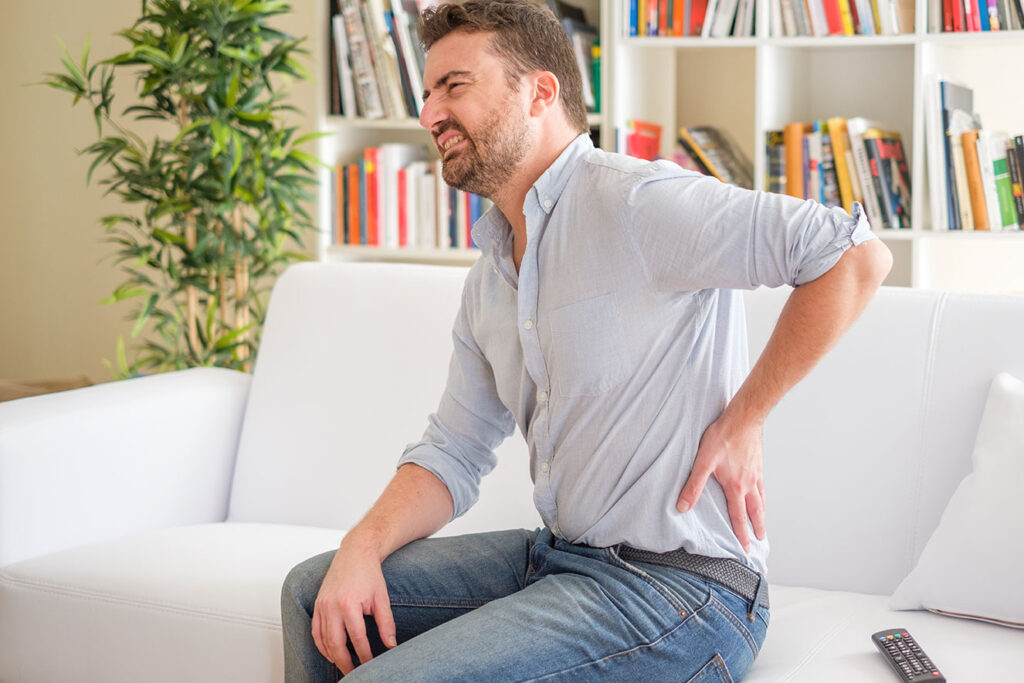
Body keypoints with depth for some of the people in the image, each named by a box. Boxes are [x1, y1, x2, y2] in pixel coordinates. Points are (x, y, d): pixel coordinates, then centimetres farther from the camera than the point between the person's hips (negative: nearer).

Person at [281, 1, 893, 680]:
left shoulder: (630, 200, -16)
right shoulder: (489, 278, 14)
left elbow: (857, 255, -23)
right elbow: (453, 453, 15)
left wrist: (743, 417, -17)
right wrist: (362, 548, -4)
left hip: (680, 590, -9)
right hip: (563, 557, 9)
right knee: (314, 592, 10)